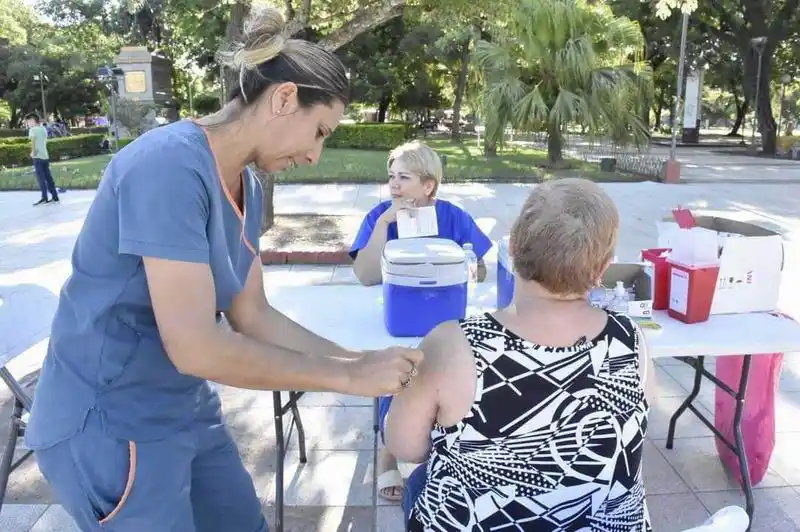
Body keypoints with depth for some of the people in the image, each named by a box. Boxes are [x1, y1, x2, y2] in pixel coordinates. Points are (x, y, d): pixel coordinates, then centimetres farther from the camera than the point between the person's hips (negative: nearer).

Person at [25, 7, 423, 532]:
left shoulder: (248, 187, 1)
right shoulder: (169, 165, -26)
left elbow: (252, 316, 4)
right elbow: (195, 347, -29)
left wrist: (359, 360, -5)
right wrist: (349, 377, -23)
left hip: (186, 410, 8)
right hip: (109, 424, -8)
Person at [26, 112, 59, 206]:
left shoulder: (33, 129, -6)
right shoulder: (43, 129, 15)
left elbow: (33, 141, -19)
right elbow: (44, 142, 11)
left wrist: (33, 152, -12)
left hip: (38, 157, -7)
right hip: (45, 156, 7)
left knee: (41, 178, -6)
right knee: (48, 177, 9)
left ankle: (44, 198, -7)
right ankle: (55, 197, 9)